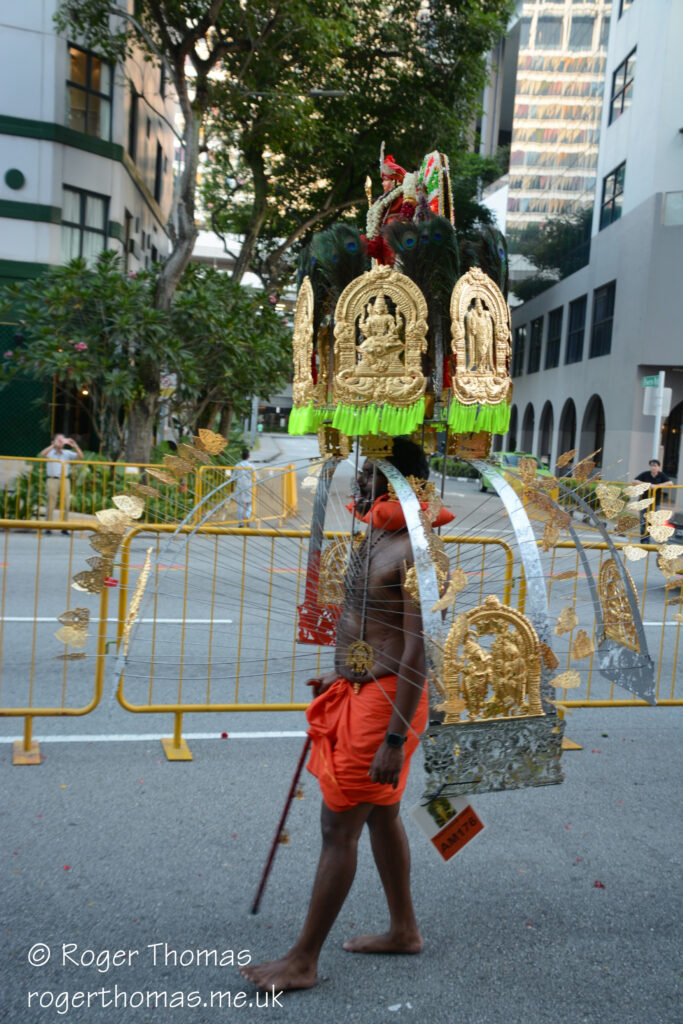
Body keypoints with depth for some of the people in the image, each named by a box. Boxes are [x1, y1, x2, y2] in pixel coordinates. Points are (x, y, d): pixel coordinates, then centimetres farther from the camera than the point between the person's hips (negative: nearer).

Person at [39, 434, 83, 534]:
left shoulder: (67, 453, 10)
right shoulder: (50, 453, 3)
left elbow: (80, 456, 1)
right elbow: (43, 454, -18)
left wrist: (75, 446, -12)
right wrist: (54, 445, -24)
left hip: (65, 480, 2)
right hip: (53, 480, -2)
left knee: (66, 504, 1)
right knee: (51, 504, -1)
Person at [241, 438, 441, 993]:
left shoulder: (417, 553, -23)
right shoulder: (375, 535, 8)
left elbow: (419, 652, -25)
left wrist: (395, 739, -25)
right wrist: (341, 674, 24)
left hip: (385, 699, -10)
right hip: (356, 691, 10)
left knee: (338, 826, 0)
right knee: (381, 813, 21)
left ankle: (303, 961, 17)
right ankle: (404, 929, 39)